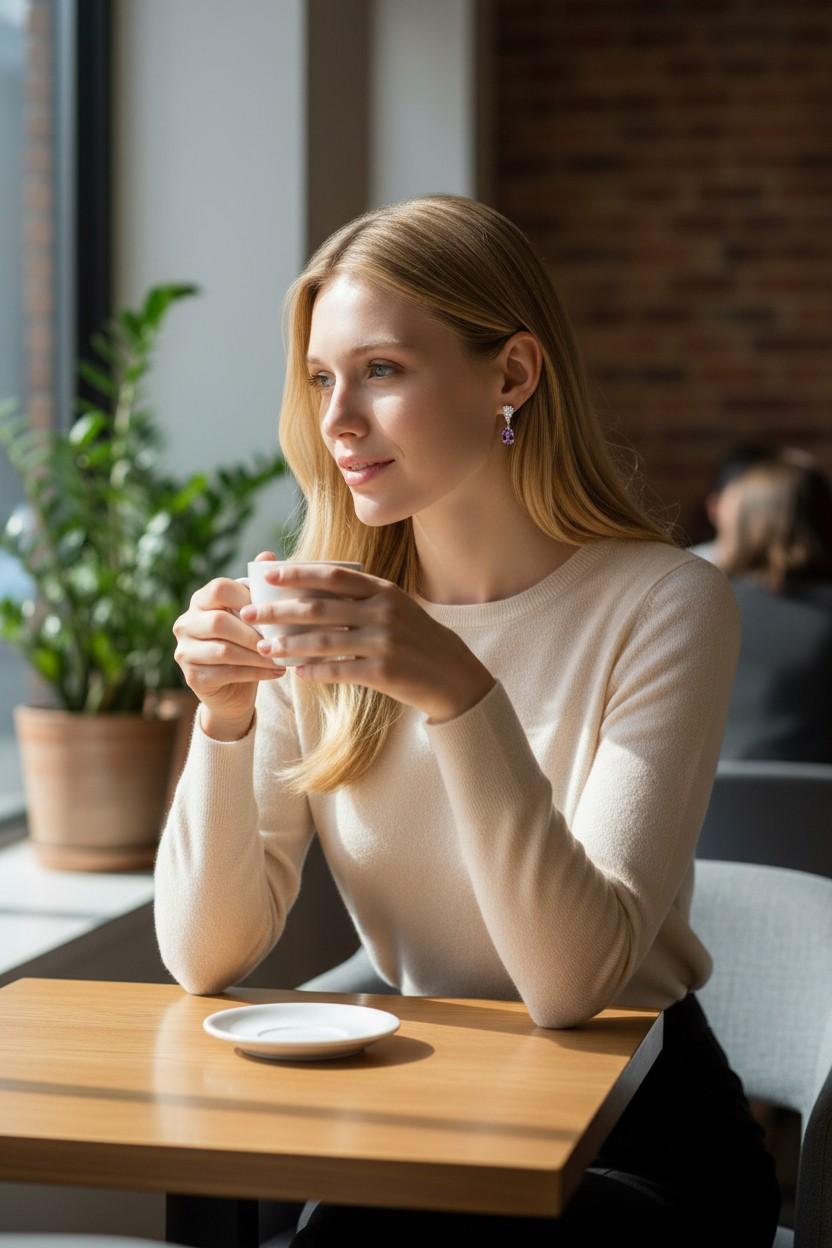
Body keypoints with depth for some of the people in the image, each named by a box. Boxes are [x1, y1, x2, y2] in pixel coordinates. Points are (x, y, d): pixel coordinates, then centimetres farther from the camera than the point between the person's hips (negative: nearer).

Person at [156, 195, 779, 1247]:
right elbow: (206, 959, -5)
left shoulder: (662, 605, -14)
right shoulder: (323, 616, -1)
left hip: (638, 1133, -4)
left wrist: (460, 695, -34)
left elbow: (572, 982, -23)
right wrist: (226, 716, -20)